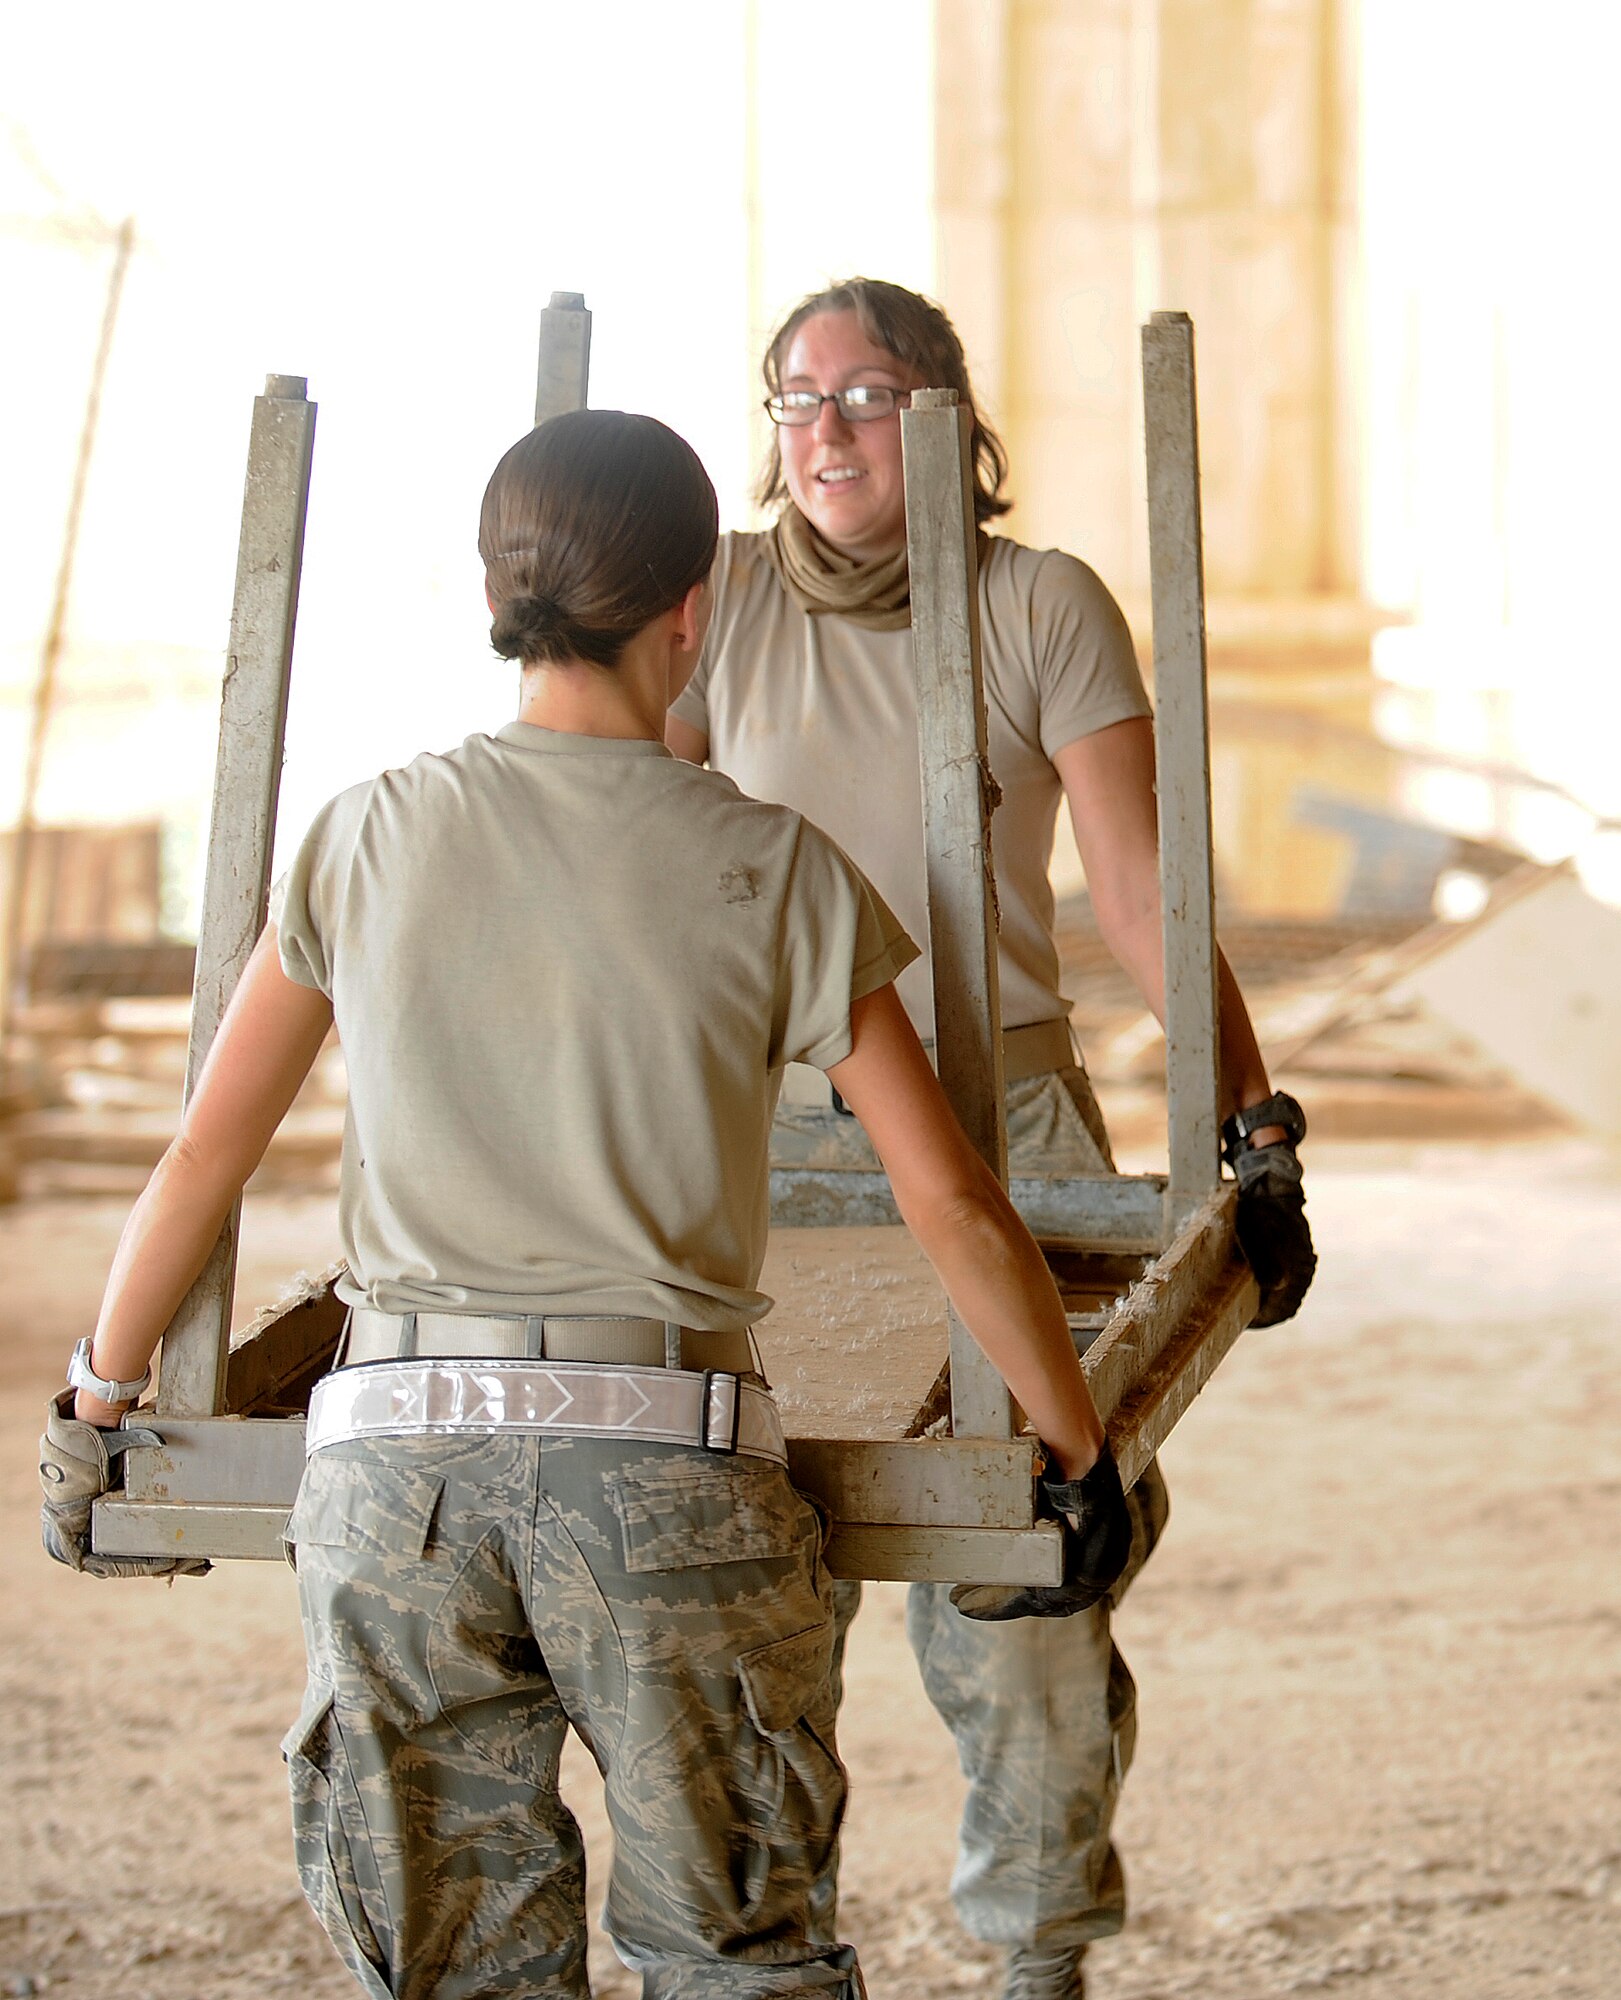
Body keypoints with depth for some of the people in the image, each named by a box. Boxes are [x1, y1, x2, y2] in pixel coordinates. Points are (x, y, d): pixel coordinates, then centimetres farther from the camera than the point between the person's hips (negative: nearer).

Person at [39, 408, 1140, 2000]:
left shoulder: (374, 839, 6)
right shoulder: (769, 871, 0)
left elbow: (204, 1158, 11)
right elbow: (950, 1202, 0)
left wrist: (95, 1402, 24)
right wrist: (1079, 1451, 11)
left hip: (391, 1452, 2)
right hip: (663, 1461, -2)